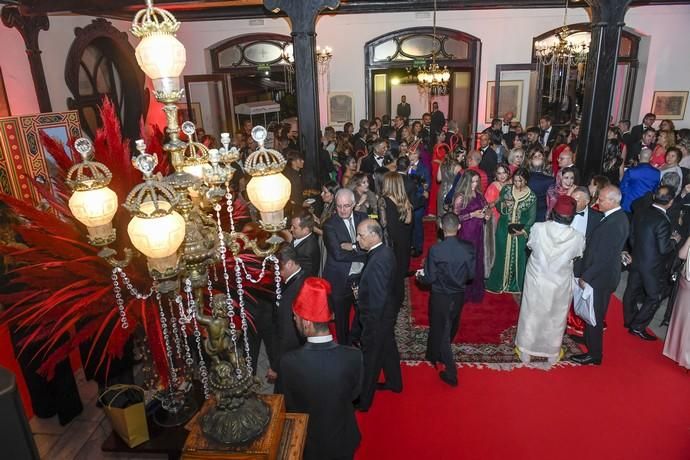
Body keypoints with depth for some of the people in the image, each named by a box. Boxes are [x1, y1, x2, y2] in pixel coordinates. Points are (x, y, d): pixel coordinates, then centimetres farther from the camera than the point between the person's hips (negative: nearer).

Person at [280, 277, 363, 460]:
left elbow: (291, 406, -13)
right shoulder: (353, 357, -28)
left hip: (309, 443, 0)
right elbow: (354, 394, -8)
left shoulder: (289, 362, -31)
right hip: (343, 440, 1)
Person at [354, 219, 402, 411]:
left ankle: (363, 400, 27)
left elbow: (378, 298, -29)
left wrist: (370, 324, -21)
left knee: (370, 358, 8)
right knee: (388, 348, 27)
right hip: (387, 314, 9)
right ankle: (394, 383, 50)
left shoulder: (378, 260, -32)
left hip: (377, 318, -9)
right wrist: (362, 289, 3)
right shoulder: (385, 251, -3)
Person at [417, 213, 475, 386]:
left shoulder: (435, 250, -24)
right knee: (451, 328, 27)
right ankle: (437, 355, 53)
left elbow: (430, 278, -17)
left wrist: (420, 276, 5)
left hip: (440, 297, -4)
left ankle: (451, 373, 15)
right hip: (459, 295, 5)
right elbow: (472, 274, -4)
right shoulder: (468, 248, -14)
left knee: (441, 331, 11)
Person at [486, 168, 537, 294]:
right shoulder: (506, 189, -3)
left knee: (518, 257, 8)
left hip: (521, 233, -1)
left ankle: (516, 285, 25)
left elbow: (532, 217, -4)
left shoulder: (531, 196, -7)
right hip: (504, 230, 1)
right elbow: (498, 207, 5)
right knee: (502, 256, 10)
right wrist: (504, 205, -17)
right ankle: (498, 283, 26)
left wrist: (524, 231, -16)